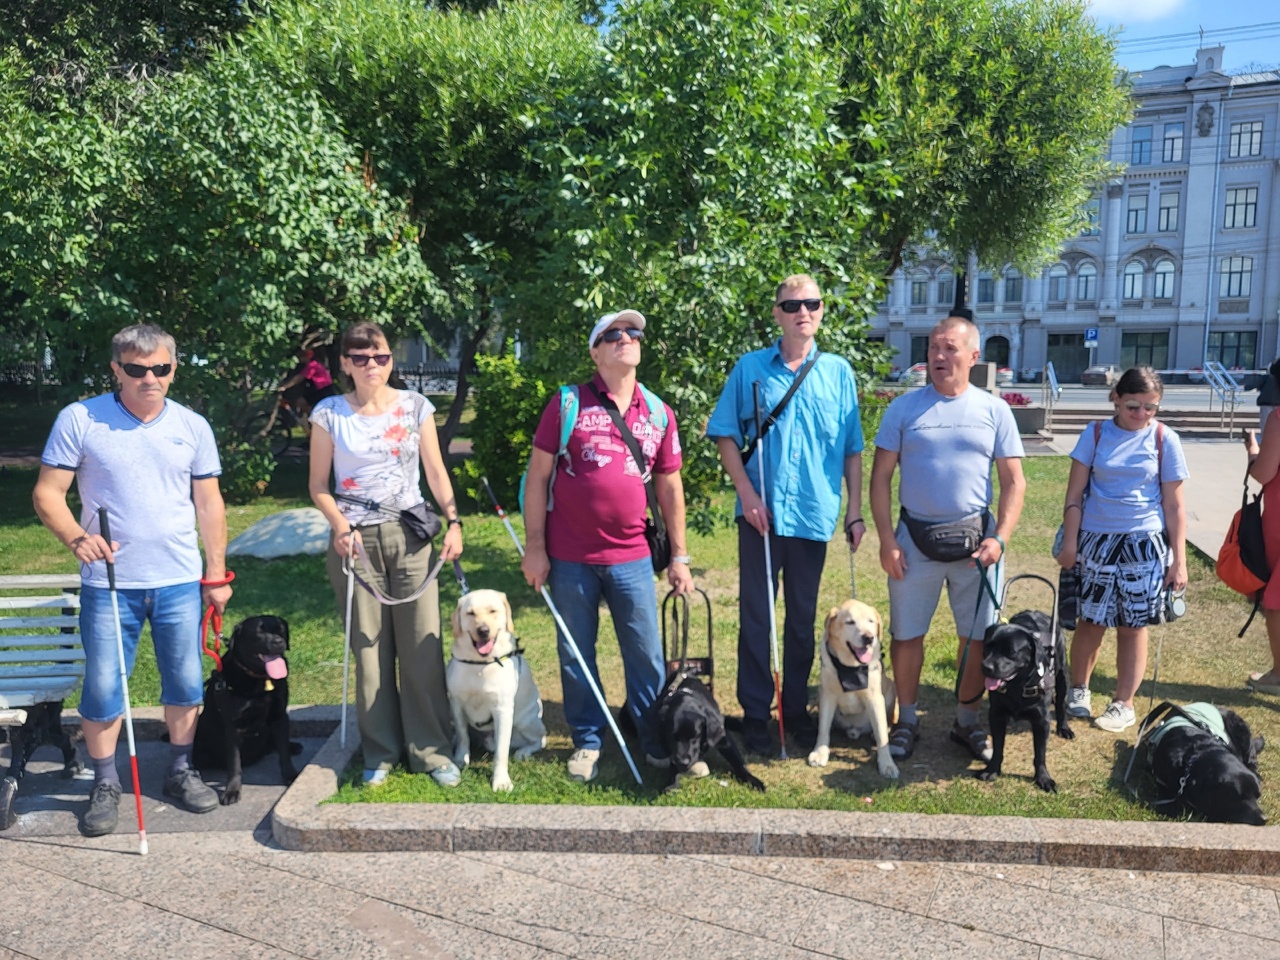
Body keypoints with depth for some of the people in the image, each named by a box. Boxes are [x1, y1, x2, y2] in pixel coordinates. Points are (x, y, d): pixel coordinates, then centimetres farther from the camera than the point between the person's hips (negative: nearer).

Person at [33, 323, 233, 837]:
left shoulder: (192, 427, 4)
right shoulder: (79, 419, -4)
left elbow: (209, 504, 8)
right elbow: (47, 493, -4)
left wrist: (217, 574, 7)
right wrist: (76, 537, -23)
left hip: (180, 581, 2)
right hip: (108, 582, -2)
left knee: (185, 682, 9)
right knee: (103, 688, 3)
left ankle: (180, 771, 27)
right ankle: (105, 784, 21)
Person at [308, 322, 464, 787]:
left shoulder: (415, 406, 6)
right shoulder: (329, 413, 4)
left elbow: (436, 472, 6)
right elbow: (319, 486, 6)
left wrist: (454, 522, -7)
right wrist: (340, 527, -11)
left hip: (410, 536, 1)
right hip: (355, 540, 0)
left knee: (422, 644, -1)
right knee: (369, 648, 4)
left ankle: (432, 751, 9)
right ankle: (380, 752, 17)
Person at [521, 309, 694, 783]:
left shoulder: (659, 414, 6)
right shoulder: (568, 403, -3)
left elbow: (670, 486, 11)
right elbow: (538, 476, -2)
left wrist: (679, 556, 10)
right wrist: (535, 546, -6)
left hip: (631, 557, 2)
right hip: (570, 557, -2)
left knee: (646, 654, 7)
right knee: (575, 655, 9)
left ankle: (656, 740, 25)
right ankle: (587, 741, 26)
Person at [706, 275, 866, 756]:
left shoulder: (838, 372, 6)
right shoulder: (751, 368, 1)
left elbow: (852, 449, 8)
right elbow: (725, 435, 1)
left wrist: (855, 511, 4)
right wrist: (747, 493, -9)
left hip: (814, 513, 1)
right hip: (761, 512, -1)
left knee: (803, 618, 12)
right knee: (756, 616, 5)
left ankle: (796, 708, 26)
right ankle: (755, 714, 17)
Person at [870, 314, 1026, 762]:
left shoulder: (994, 410, 4)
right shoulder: (904, 407, 1)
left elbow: (1014, 481, 4)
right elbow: (881, 477, 1)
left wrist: (1000, 539, -8)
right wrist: (886, 540, -7)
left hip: (975, 537, 1)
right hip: (915, 537, -1)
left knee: (978, 635, 7)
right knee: (907, 633, 6)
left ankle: (967, 720, 25)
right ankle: (907, 719, 22)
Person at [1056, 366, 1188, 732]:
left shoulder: (1165, 440, -2)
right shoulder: (1096, 435, -1)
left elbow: (1173, 506, 1)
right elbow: (1075, 496, 1)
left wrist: (1179, 559, -1)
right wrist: (1070, 543, -4)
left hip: (1144, 544, 0)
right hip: (1096, 540, 0)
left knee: (1133, 626, 6)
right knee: (1090, 622, 7)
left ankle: (1124, 704, 19)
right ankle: (1078, 688, 28)